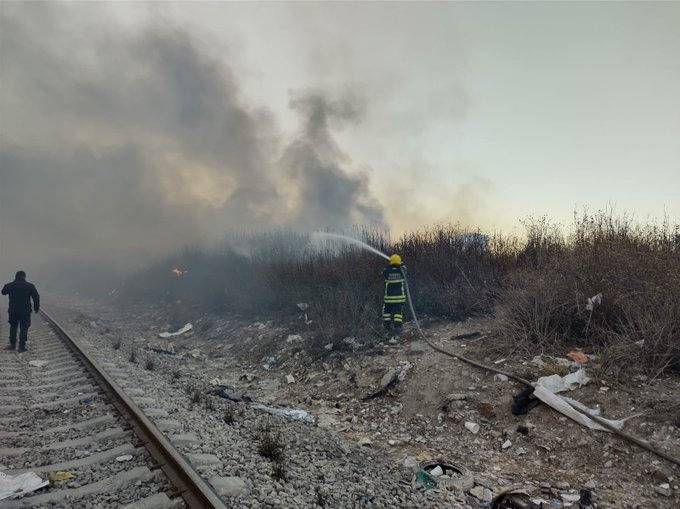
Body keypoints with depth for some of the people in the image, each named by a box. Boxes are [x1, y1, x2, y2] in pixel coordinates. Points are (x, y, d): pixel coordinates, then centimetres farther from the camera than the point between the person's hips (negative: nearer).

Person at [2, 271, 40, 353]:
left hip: (13, 311, 2)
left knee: (13, 327, 20)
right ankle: (21, 347, 5)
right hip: (25, 311, -2)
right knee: (23, 328, 5)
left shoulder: (9, 285, -2)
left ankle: (12, 344, 27)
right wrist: (36, 307, 5)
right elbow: (36, 297, -6)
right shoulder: (30, 286, -7)